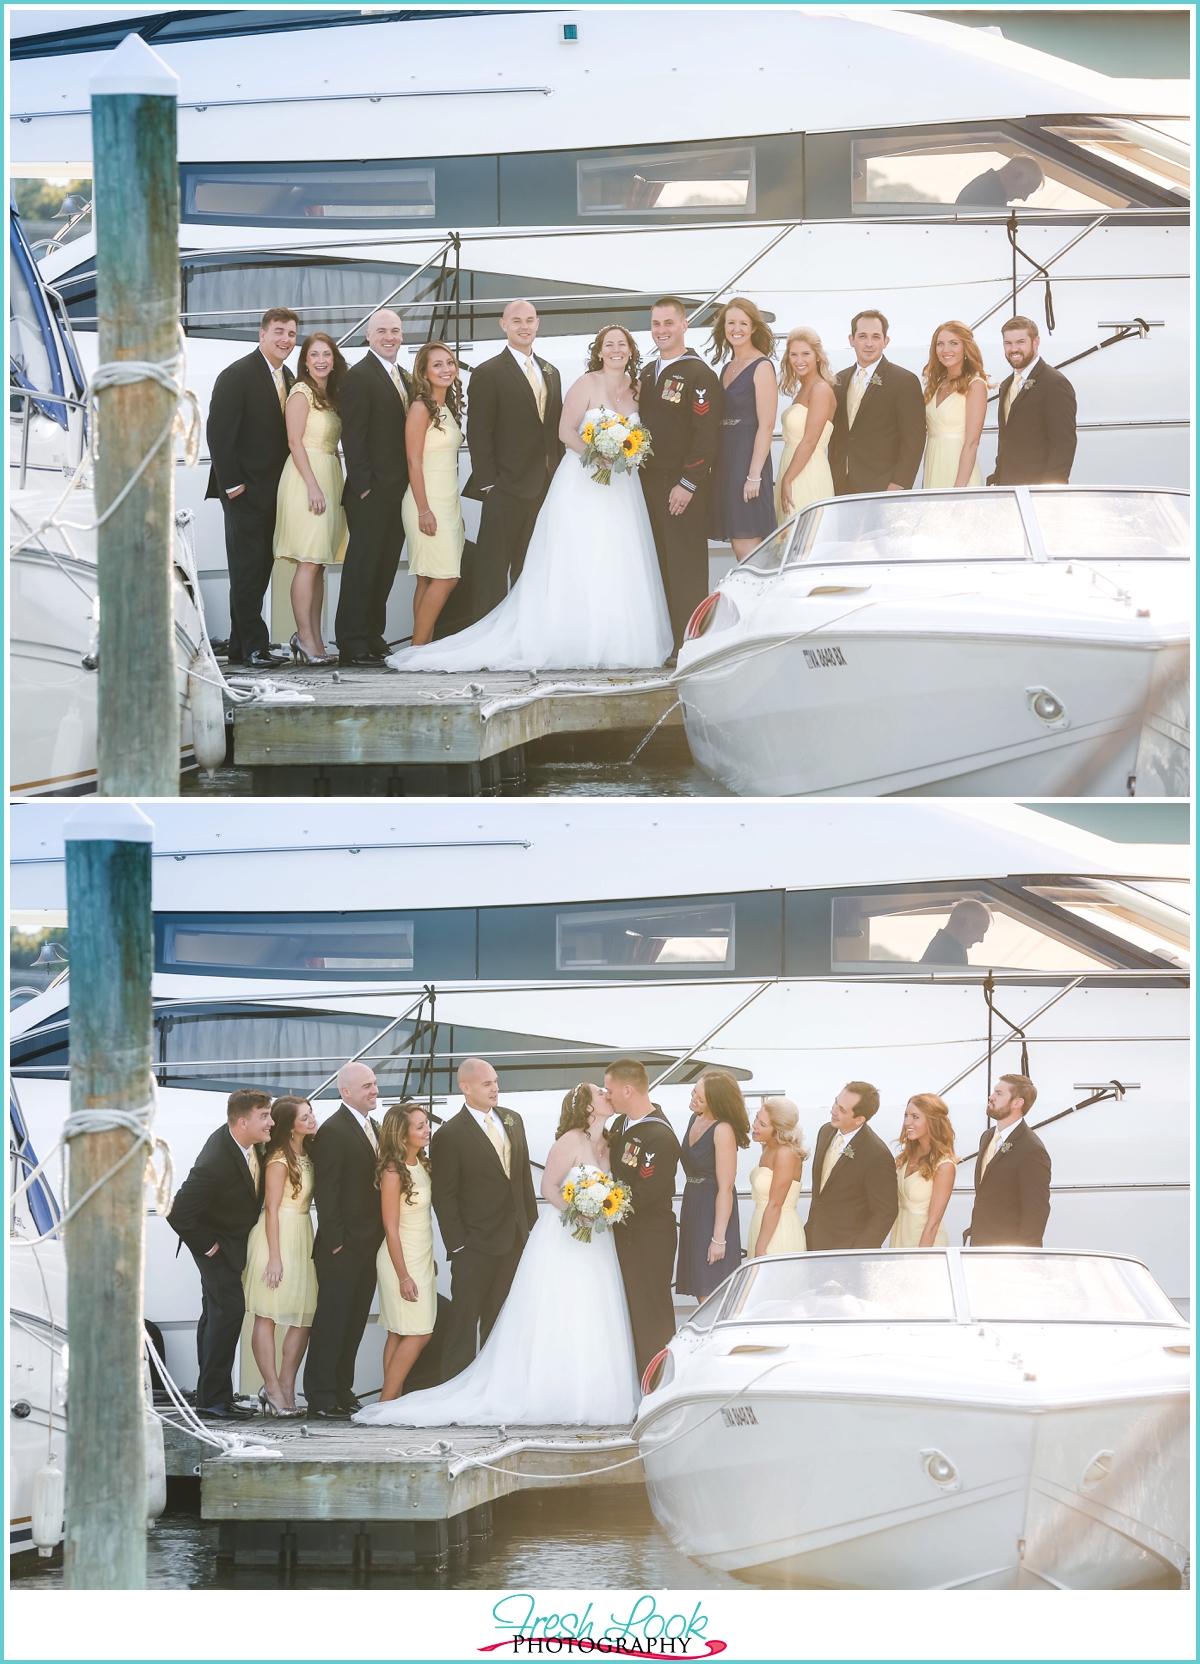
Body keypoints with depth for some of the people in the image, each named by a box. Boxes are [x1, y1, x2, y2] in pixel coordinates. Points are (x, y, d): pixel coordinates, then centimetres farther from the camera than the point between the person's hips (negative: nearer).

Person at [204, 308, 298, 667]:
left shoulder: (287, 378, 13)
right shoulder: (238, 375, -11)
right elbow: (218, 432, -14)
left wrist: (284, 483, 7)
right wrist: (232, 483, -17)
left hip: (273, 490, 8)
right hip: (244, 489, -8)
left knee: (260, 569, 8)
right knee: (247, 568, -6)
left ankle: (240, 647, 11)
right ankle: (254, 647, -6)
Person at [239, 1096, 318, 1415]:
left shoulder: (306, 1155, 12)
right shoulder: (279, 1159, -12)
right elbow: (272, 1208, -13)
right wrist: (274, 1256, -16)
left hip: (302, 1236, 8)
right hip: (277, 1236, -8)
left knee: (304, 1318, 3)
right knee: (267, 1316, -2)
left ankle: (285, 1387, 7)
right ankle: (274, 1389, -3)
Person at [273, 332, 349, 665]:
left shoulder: (331, 395, 18)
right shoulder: (301, 393, -6)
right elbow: (295, 442, -12)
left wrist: (339, 485, 12)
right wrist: (313, 485, -18)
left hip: (329, 477, 8)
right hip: (305, 476, -8)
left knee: (319, 564, 7)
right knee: (308, 563, -11)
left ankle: (314, 639, 7)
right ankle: (305, 638, -11)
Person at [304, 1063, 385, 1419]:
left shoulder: (373, 1128, 15)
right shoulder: (333, 1131, -12)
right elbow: (326, 1191, -15)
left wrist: (380, 1239, 13)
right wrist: (335, 1241, -18)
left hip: (368, 1247, 8)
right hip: (343, 1249, -8)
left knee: (353, 1326, 11)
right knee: (331, 1324, -5)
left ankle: (342, 1394, 17)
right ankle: (322, 1400, -3)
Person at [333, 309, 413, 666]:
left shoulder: (403, 378, 17)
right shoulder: (359, 376, -9)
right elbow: (352, 436, -14)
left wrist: (411, 486, 13)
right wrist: (364, 486, -18)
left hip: (398, 490, 8)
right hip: (371, 490, -8)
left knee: (385, 568, 10)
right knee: (362, 566, -6)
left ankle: (373, 640, 16)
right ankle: (353, 646, -5)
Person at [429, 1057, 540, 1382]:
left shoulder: (512, 1120, 8)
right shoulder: (449, 1135, -12)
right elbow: (444, 1196, -11)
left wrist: (532, 1224, 10)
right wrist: (457, 1244, -14)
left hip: (515, 1239, 6)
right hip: (476, 1245, -6)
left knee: (499, 1322, 14)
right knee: (464, 1324, -2)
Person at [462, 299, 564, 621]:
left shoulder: (550, 373, 15)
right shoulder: (488, 373, -5)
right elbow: (478, 434, -8)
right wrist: (487, 483, -14)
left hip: (546, 486, 6)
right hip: (506, 487, -6)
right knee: (493, 570, -4)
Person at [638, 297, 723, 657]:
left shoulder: (699, 375, -9)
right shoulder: (647, 374, 16)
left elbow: (707, 435, -14)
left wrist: (687, 485, -18)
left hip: (684, 488, -7)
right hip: (651, 485, 7)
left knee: (687, 570, -5)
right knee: (663, 568, 6)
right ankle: (671, 644, 9)